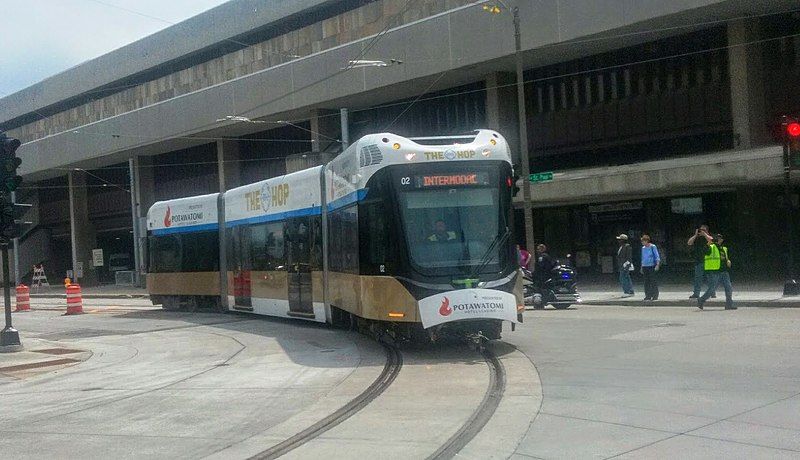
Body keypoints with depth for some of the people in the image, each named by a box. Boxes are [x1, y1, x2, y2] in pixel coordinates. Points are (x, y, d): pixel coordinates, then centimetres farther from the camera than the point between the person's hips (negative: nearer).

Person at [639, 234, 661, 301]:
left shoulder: (653, 247, -4)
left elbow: (657, 257, -5)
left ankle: (655, 295, 0)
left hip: (651, 266, -6)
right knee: (646, 282, 4)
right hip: (645, 266, 6)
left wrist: (657, 265, -16)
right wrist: (641, 267, 22)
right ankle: (648, 295, 8)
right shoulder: (643, 248, 14)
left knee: (653, 281, -6)